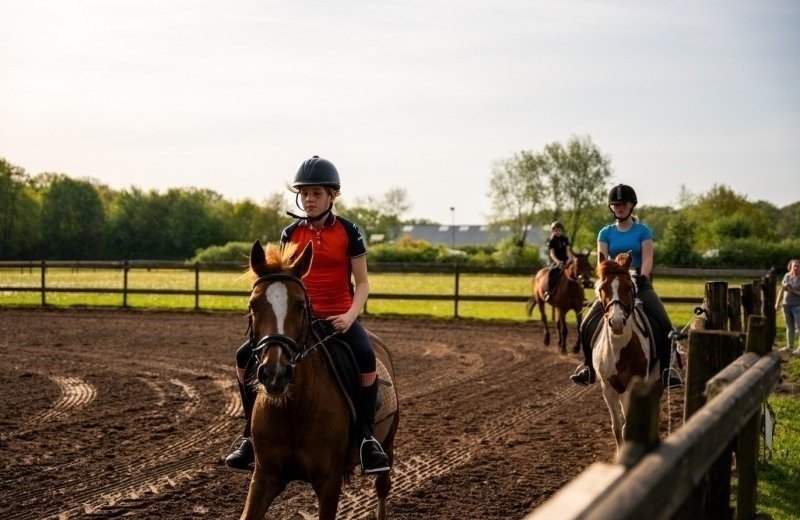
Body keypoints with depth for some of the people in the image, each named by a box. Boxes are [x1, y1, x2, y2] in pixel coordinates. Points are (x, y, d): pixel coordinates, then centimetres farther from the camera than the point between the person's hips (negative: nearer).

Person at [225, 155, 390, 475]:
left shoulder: (348, 232, -2)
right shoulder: (291, 234, 6)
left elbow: (362, 283, -2)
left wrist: (350, 316, -19)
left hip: (339, 317, -3)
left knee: (366, 357, -35)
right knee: (245, 357, -12)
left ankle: (367, 437, -21)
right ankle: (252, 436, 0)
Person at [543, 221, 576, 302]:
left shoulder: (565, 239, 12)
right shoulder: (551, 241, 0)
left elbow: (568, 250, 3)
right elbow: (552, 253, -10)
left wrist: (570, 258, -17)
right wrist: (557, 261, -28)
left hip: (565, 262, 4)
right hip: (555, 262, -4)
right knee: (552, 272, -32)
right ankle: (549, 292, -25)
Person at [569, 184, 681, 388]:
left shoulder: (643, 231, 2)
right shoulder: (606, 233, 7)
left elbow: (647, 259, -9)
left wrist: (642, 277, -27)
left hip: (640, 284, -2)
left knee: (664, 325, -21)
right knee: (587, 325, -11)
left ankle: (665, 371, -11)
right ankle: (588, 368, 4)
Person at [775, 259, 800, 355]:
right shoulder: (787, 276, 6)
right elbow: (782, 290, 11)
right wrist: (777, 303, 8)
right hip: (787, 304, 5)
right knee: (790, 326, 11)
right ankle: (789, 346, 17)